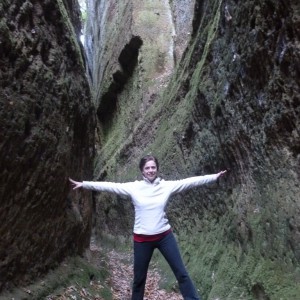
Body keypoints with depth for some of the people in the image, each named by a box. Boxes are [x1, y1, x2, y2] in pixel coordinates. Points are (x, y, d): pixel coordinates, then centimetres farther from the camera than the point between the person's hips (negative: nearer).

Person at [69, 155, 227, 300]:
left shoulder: (167, 185, -5)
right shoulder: (133, 187, -8)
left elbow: (190, 181, -6)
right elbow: (109, 185, -10)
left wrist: (214, 176, -7)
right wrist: (83, 184, -11)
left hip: (165, 236, 0)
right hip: (142, 239, 0)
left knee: (181, 273, 8)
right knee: (139, 278, 17)